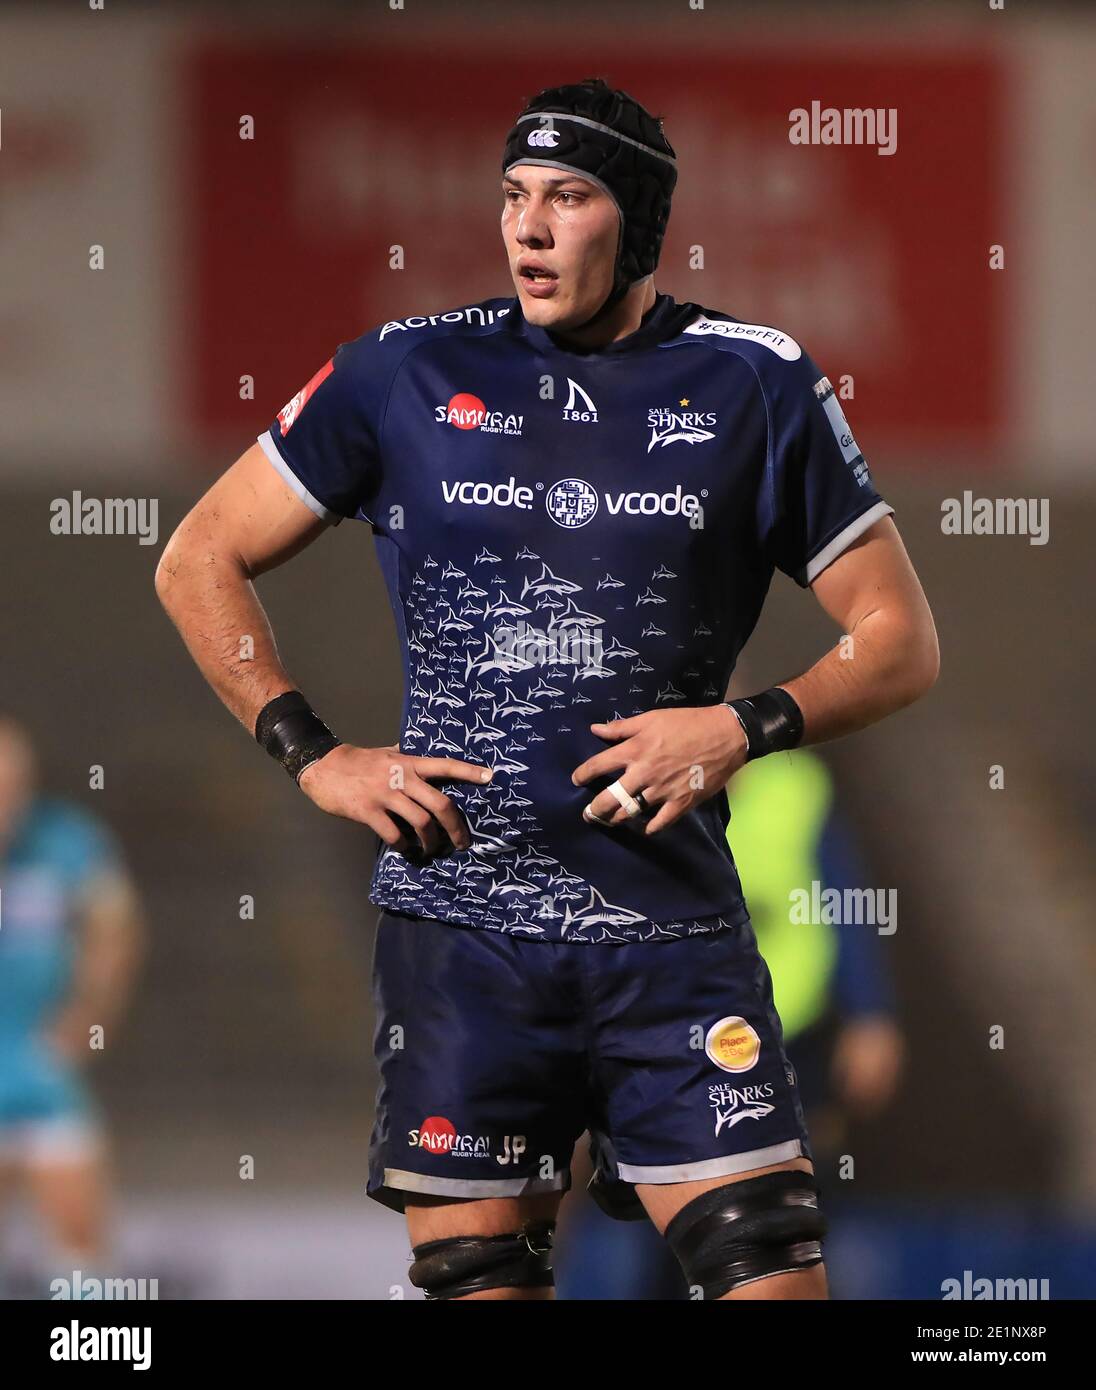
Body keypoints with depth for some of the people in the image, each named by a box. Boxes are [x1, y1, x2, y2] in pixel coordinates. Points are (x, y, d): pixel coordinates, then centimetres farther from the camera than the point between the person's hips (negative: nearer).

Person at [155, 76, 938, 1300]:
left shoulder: (756, 388, 5)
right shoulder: (407, 375, 6)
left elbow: (901, 643, 8)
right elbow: (199, 563, 12)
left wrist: (746, 730, -9)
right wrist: (312, 757, 2)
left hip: (673, 924, -1)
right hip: (460, 915, 1)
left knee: (771, 1268, -11)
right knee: (475, 1276, 1)